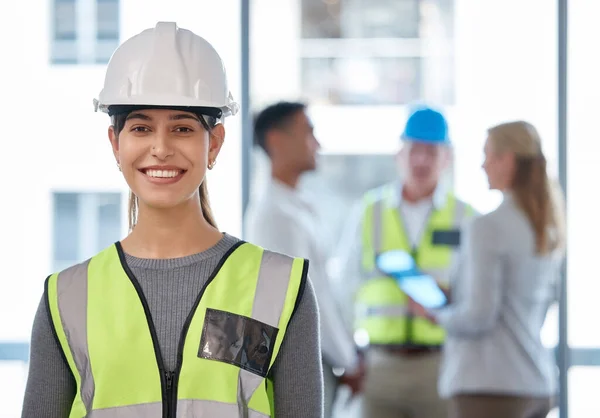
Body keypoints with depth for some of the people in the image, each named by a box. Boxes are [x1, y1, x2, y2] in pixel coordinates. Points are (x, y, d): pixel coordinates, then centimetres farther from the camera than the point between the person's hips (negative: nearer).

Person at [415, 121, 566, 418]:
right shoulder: (550, 229, 10)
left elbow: (478, 317, -18)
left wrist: (437, 314, 1)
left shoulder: (490, 227, -14)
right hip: (538, 382, 8)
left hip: (490, 383, -8)